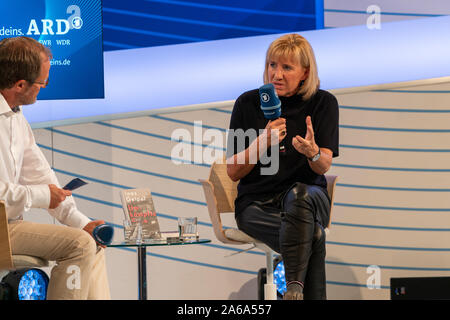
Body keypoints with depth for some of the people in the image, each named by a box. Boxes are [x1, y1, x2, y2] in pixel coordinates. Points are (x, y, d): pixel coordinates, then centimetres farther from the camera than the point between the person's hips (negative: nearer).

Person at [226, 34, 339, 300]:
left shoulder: (323, 103, 3)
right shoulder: (248, 103, 2)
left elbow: (324, 166, -7)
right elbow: (233, 172, -1)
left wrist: (312, 152, -32)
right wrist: (263, 142, -18)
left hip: (309, 196, 1)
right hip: (256, 202, -1)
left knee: (299, 194, -38)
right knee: (313, 235, -33)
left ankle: (295, 288, -37)